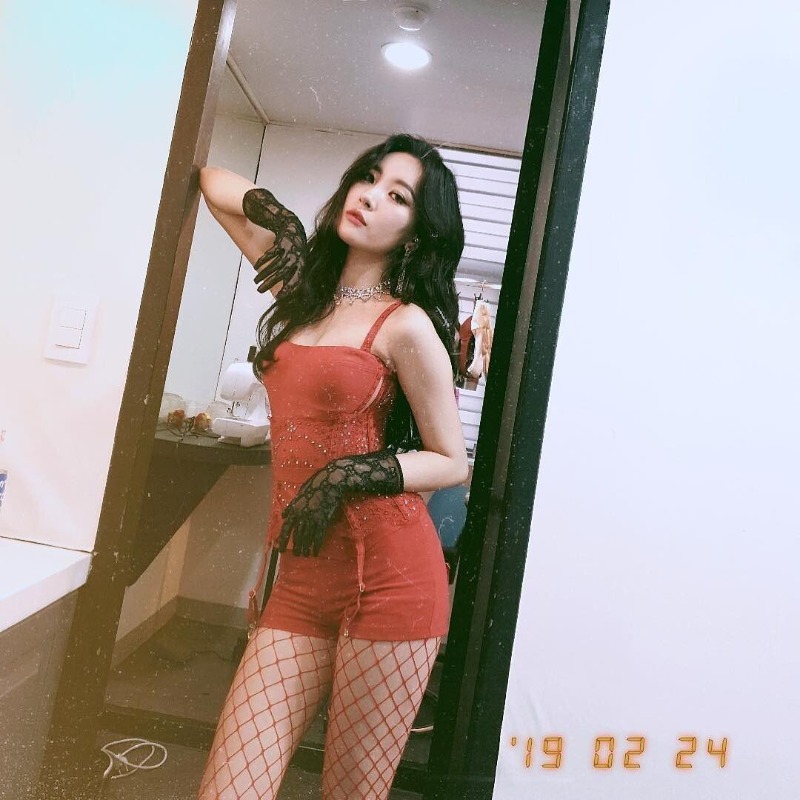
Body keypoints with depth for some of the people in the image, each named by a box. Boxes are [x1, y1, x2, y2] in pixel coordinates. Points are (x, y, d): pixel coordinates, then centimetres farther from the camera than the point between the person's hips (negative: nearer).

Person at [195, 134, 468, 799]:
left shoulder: (407, 325, -7)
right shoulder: (305, 286, 12)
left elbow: (452, 464, -4)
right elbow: (214, 183, 25)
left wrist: (348, 477, -15)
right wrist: (279, 219, 8)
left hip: (388, 579, -5)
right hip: (303, 578, 5)